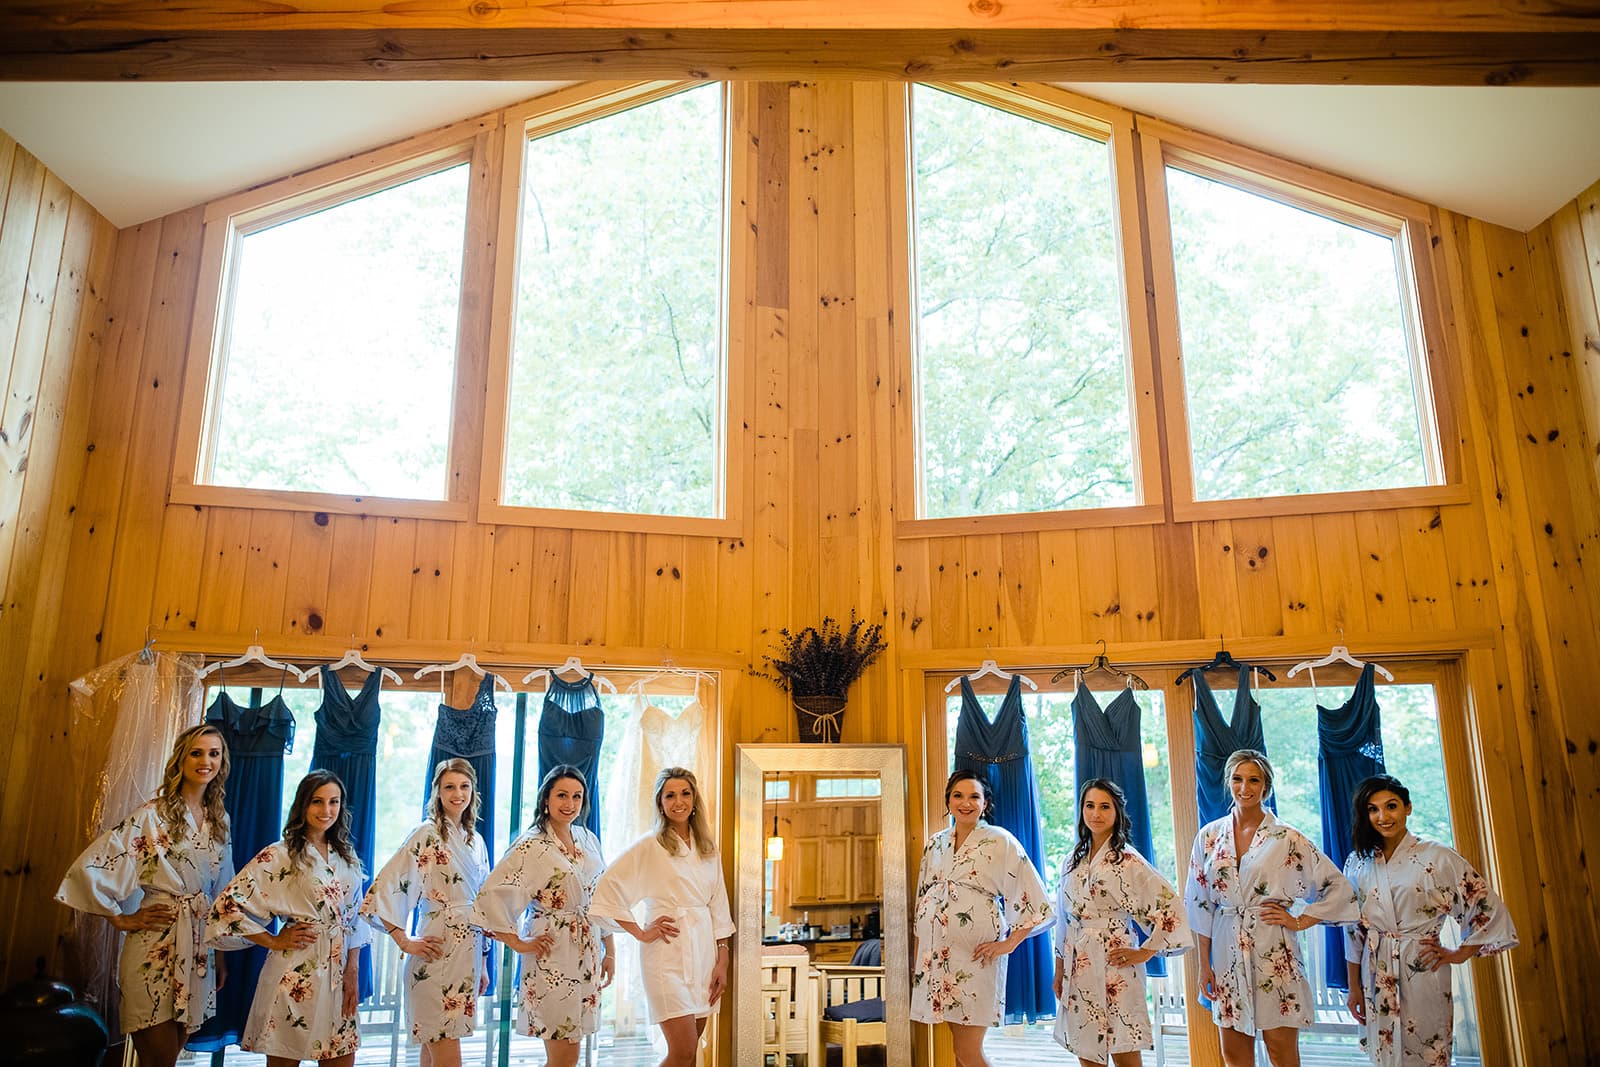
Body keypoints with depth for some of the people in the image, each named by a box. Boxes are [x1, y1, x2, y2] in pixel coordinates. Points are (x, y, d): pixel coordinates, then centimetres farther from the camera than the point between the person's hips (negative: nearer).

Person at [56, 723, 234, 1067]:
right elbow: (89, 867, -14)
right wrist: (121, 919, -7)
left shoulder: (220, 820, 8)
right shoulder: (152, 816, -11)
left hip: (200, 946, 6)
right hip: (156, 946, -5)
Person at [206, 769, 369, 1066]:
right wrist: (274, 941, -8)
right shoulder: (278, 855, -6)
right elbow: (228, 906, -11)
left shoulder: (346, 857, 10)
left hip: (338, 972, 5)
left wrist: (352, 972, 3)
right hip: (296, 974, -4)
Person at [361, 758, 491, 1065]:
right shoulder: (427, 834, -7)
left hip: (468, 955, 6)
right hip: (437, 956, -6)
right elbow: (383, 889, -14)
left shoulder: (476, 841, 12)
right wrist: (405, 942, -14)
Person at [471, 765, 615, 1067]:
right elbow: (490, 897, -18)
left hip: (588, 955, 6)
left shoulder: (589, 840, 8)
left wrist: (609, 951, 12)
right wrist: (519, 944, -13)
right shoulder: (531, 846, -11)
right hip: (553, 956, -6)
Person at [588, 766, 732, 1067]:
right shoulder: (648, 847, -5)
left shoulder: (708, 849, 12)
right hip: (668, 954, -5)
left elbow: (718, 908, 13)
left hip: (704, 951, 5)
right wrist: (641, 933, -9)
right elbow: (607, 888, -10)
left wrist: (722, 962, 7)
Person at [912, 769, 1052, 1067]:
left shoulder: (1000, 842, -5)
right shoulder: (936, 844, 10)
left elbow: (1037, 903, -6)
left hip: (975, 955, -5)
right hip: (937, 953, 5)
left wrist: (1008, 944, -10)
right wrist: (916, 957, 13)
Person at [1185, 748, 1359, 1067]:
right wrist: (1204, 964, 5)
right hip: (1226, 952, 3)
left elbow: (1339, 889, 2)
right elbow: (1201, 905, 8)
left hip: (1273, 952, -3)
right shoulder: (1209, 836, 5)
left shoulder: (1288, 838, -3)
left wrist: (1299, 922, -4)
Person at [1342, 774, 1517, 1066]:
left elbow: (1489, 909, -3)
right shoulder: (1357, 863, 4)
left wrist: (1460, 954, 0)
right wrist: (1354, 986, 6)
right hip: (1377, 975, 3)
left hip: (1423, 969, -3)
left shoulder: (1437, 857, -7)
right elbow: (1352, 929, 7)